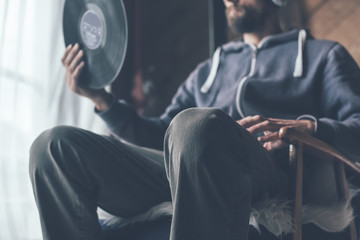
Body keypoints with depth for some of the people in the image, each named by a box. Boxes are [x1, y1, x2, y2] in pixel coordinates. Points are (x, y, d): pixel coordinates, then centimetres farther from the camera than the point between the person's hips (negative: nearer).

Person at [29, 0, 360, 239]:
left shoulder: (323, 55, 24)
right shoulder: (208, 71, 37)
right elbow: (163, 136, 29)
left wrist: (309, 127, -14)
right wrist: (101, 99, 15)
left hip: (267, 167, -5)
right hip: (178, 170, 5)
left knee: (197, 124, -39)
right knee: (56, 144, -14)